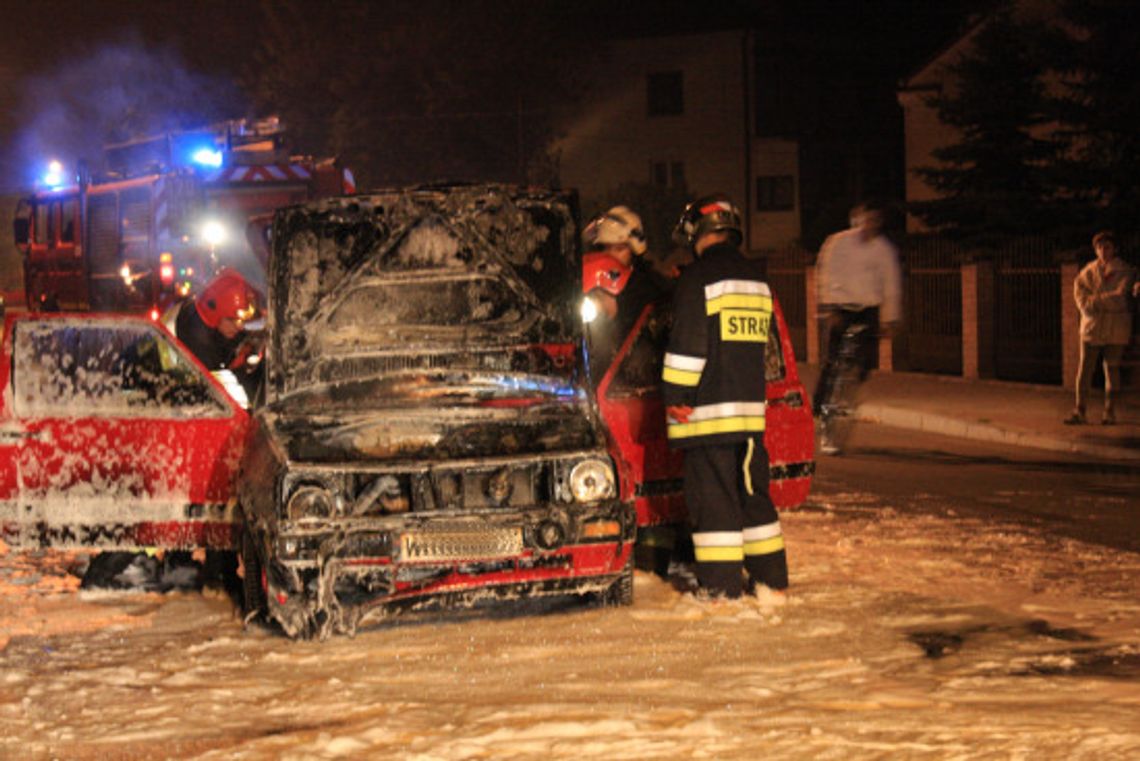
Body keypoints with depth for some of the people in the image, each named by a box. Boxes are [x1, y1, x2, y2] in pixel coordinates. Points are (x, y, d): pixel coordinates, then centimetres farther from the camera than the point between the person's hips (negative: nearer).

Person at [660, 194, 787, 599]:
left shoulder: (699, 277, -10)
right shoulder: (756, 278, 15)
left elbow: (687, 344, -14)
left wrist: (674, 396, -9)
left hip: (708, 412, -7)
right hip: (751, 406, 7)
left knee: (713, 498, -4)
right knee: (753, 493, 15)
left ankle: (722, 589, -3)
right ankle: (771, 579, 18)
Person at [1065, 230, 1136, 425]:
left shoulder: (1125, 271, 0)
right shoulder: (1089, 270, 7)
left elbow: (1120, 297, -12)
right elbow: (1079, 289, -1)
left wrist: (1095, 300, -13)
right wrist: (1087, 307, -18)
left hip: (1115, 327, -2)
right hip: (1092, 325, 2)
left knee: (1112, 368, 4)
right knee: (1085, 367, -3)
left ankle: (1110, 411, 11)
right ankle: (1079, 410, -1)